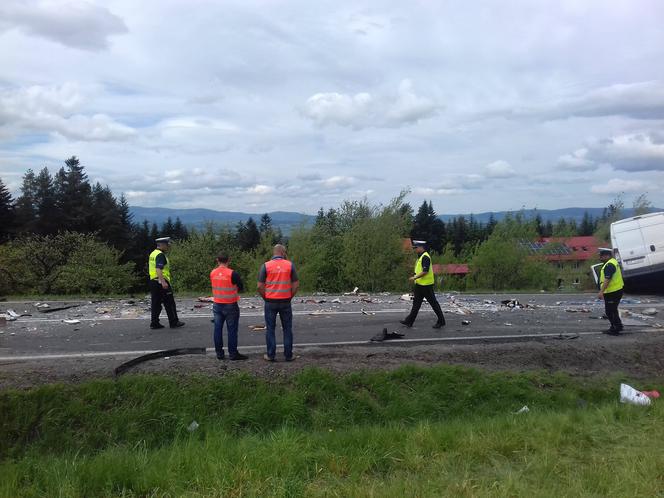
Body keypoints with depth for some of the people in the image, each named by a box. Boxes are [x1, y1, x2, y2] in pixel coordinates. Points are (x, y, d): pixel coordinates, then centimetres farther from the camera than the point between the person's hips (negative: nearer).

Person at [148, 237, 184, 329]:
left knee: (156, 303, 11)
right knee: (169, 303, -1)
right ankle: (174, 322, 5)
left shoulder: (152, 254, 16)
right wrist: (163, 282, -30)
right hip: (161, 282, -9)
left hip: (153, 281, 9)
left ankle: (154, 323, 11)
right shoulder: (160, 255, -14)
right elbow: (158, 269, -25)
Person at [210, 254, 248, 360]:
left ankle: (219, 353, 14)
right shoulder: (232, 274, -16)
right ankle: (233, 353, 7)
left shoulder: (212, 273, -2)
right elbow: (241, 288, -7)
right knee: (232, 330, 3)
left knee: (218, 329, 10)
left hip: (217, 305, 4)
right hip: (230, 306, -4)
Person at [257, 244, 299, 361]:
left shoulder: (266, 266, -4)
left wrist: (265, 298, 7)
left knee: (270, 329, 9)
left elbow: (260, 286, -6)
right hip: (285, 302, 1)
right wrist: (290, 297, 9)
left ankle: (270, 355, 12)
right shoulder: (290, 265, -2)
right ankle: (288, 355, 13)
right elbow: (296, 285, -2)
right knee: (287, 329, 10)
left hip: (270, 302, 0)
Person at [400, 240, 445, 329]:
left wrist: (415, 277, -22)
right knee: (416, 303, 11)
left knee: (433, 303, -2)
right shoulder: (420, 257, 14)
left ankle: (441, 321, 7)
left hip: (426, 285, -10)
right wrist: (415, 279, 22)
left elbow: (425, 271, -24)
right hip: (420, 285, 10)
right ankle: (409, 321, 15)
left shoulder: (425, 257, -17)